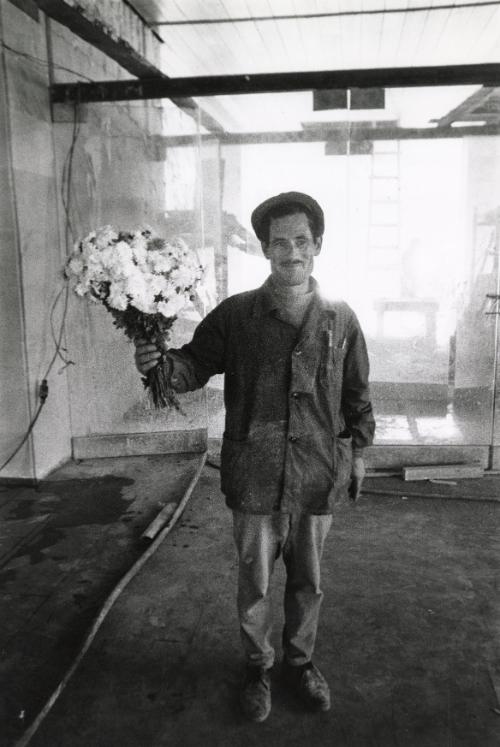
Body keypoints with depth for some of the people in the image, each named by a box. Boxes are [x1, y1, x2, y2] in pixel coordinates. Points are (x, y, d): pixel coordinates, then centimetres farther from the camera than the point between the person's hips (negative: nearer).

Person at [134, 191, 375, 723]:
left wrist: (357, 450, 9)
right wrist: (161, 362, -22)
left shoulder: (341, 320, 0)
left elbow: (357, 393, 8)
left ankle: (299, 660, 44)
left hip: (319, 477, 2)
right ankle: (257, 666, 40)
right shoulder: (235, 314, -5)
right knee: (254, 584, 14)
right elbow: (196, 364, -1)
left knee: (307, 582, 19)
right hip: (255, 478, -1)